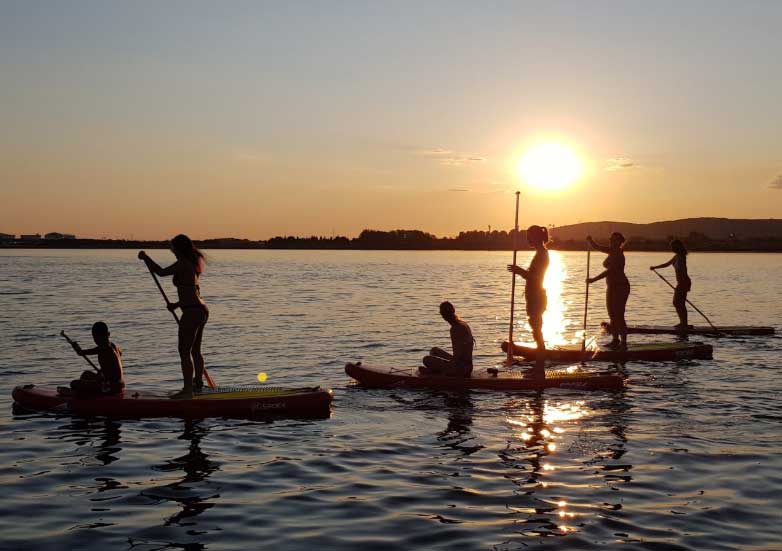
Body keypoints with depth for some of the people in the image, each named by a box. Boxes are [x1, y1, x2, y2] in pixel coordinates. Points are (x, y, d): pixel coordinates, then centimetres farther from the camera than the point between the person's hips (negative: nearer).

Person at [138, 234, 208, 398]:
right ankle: (198, 383, 28)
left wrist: (145, 257, -5)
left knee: (185, 352, -6)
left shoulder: (183, 264, -13)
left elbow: (161, 272, -17)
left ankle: (187, 389, -6)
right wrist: (177, 304, 22)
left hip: (192, 312, -10)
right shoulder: (193, 264, 16)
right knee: (195, 351, 19)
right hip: (201, 310, 10)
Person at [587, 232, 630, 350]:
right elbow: (596, 247, 14)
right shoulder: (611, 251, 8)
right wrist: (590, 240, -7)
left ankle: (623, 342, -7)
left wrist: (593, 279, -25)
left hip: (621, 286, -9)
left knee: (619, 315, -10)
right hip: (611, 286, 9)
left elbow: (609, 271, -24)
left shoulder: (618, 255, -18)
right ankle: (615, 340, 19)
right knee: (612, 315, 12)